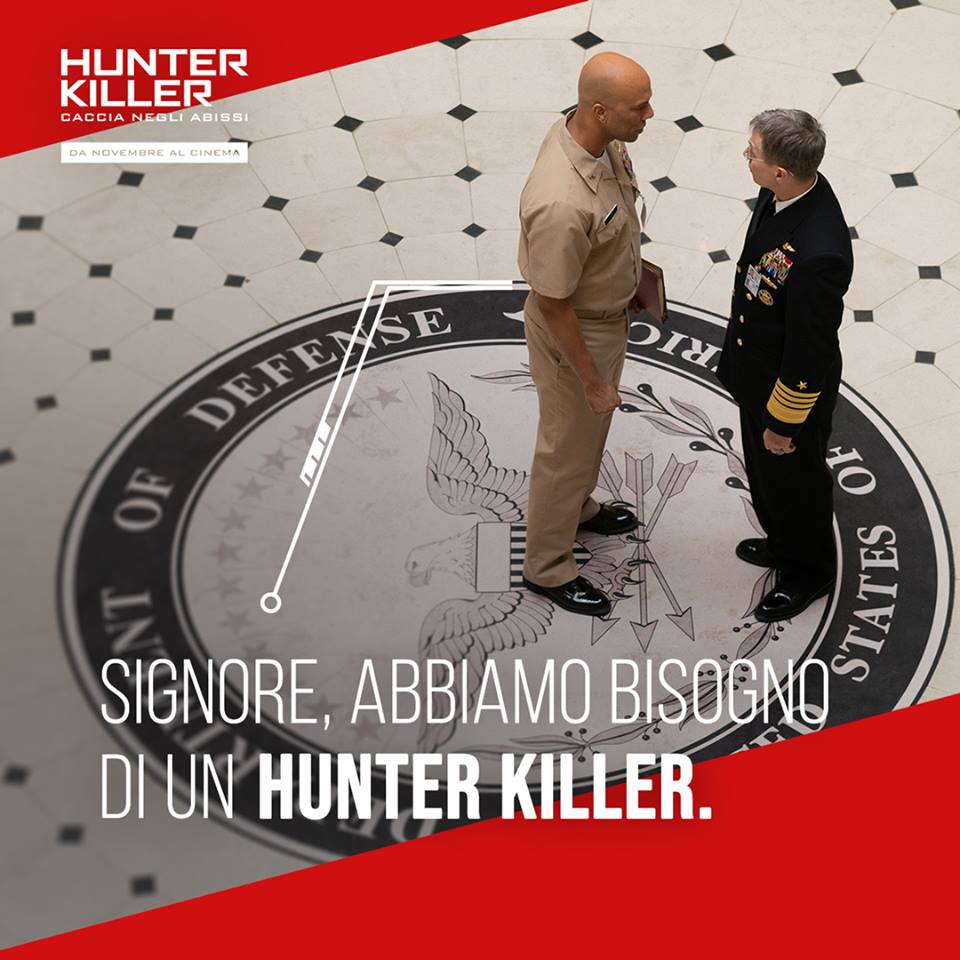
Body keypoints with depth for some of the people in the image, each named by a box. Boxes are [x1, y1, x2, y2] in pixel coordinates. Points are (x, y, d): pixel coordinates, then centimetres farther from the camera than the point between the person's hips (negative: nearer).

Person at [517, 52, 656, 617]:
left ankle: (578, 507, 57)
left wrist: (632, 269, 22)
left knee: (592, 428, 30)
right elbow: (553, 304, -30)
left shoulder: (599, 137, -13)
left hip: (609, 311, 9)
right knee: (568, 444, 12)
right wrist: (592, 379, -20)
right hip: (574, 331, -8)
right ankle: (548, 567, 34)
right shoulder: (562, 204, -41)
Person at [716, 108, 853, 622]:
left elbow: (809, 354, -29)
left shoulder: (817, 254, -42)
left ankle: (807, 572, 46)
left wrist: (784, 421, -16)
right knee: (764, 472, 30)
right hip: (757, 368, 8)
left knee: (792, 479, 19)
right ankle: (783, 542, 57)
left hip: (792, 386, -8)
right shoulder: (789, 190, -14)